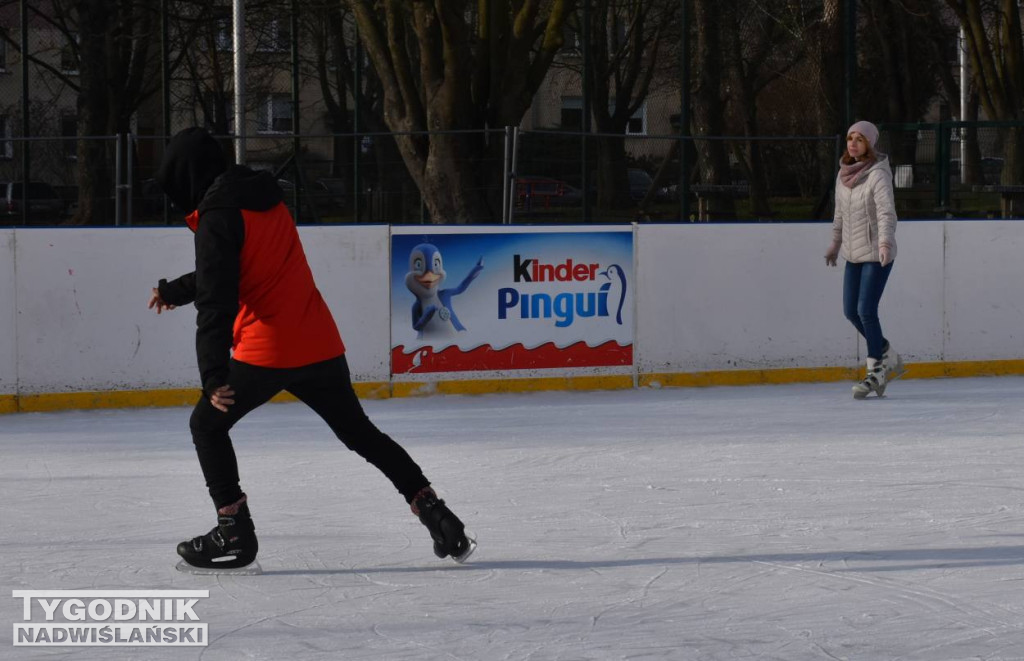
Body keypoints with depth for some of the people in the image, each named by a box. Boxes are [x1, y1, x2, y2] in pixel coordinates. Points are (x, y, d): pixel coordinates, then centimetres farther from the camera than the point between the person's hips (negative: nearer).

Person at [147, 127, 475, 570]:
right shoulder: (266, 198, 16)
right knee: (358, 432, 19)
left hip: (265, 351, -7)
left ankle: (234, 533, 4)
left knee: (206, 425, 11)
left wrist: (214, 376, -25)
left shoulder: (217, 217, -10)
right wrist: (176, 291, 42)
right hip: (321, 345, 7)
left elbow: (216, 301, -20)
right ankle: (438, 518, 13)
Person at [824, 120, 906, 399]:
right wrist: (836, 243, 25)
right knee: (851, 311, 8)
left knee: (866, 310, -11)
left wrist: (885, 241, -40)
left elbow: (887, 212, -25)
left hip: (877, 254, -8)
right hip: (854, 253, 8)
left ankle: (876, 371, 2)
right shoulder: (844, 173, 7)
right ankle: (889, 359, 26)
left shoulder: (878, 175, -15)